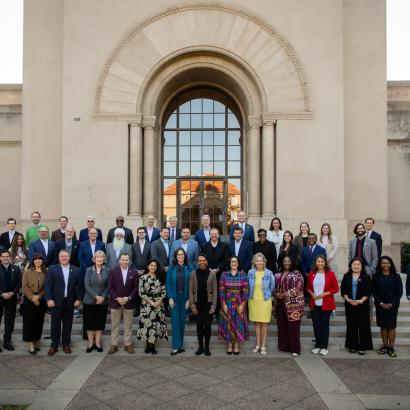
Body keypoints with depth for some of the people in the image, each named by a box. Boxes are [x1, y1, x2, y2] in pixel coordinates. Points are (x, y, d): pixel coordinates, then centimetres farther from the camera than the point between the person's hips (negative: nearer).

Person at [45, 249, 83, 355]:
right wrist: (49, 299, -12)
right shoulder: (52, 269, 1)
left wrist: (78, 299, -2)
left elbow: (80, 286, 6)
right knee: (55, 325, 5)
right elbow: (48, 285, -5)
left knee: (67, 324, 10)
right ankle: (54, 346, 17)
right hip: (56, 302, -1)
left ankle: (66, 345, 21)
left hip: (70, 302, 2)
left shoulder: (76, 270, 5)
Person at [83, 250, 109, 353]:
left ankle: (97, 343, 17)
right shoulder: (89, 270, 0)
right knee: (90, 322, 5)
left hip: (103, 301, 1)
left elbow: (108, 286, -1)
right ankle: (90, 343, 16)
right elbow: (86, 285, -7)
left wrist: (103, 297, -14)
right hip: (89, 301, 0)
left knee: (100, 322, 7)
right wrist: (96, 296, -16)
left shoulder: (107, 271, 0)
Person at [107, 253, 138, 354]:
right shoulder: (113, 272, 0)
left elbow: (135, 287, 0)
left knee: (128, 325, 8)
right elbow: (110, 287, -3)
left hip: (129, 302, 0)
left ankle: (128, 344, 17)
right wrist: (117, 298, -14)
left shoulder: (134, 272, 1)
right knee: (115, 325, 8)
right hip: (115, 302, 0)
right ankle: (114, 345, 17)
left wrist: (128, 298, -12)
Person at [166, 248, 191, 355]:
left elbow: (190, 284, 0)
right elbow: (168, 283, 0)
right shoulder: (171, 268, 1)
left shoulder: (188, 268, 0)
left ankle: (180, 344, 20)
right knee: (175, 322, -2)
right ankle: (177, 346, 2)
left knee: (182, 321, 8)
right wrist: (170, 298, -7)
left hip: (184, 297, 1)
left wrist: (189, 299, -6)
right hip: (174, 297, -1)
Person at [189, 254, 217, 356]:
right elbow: (191, 290, 2)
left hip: (208, 303, -1)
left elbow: (215, 291, -1)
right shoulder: (193, 273, 1)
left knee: (207, 325, 3)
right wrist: (192, 305, -4)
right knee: (199, 325, 7)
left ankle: (207, 347, 16)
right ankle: (200, 347, 19)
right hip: (197, 303, 1)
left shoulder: (212, 274, -1)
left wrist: (213, 305, -6)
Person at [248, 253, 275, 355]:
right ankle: (258, 345, 21)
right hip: (253, 300, 2)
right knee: (256, 323, 10)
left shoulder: (269, 273, -6)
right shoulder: (250, 272, -1)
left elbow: (272, 286, 8)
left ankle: (263, 346, 11)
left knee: (264, 323, 2)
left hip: (265, 301, -2)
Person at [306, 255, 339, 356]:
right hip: (314, 304, 3)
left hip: (326, 304, -2)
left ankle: (324, 347, 12)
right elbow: (308, 287, 14)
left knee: (325, 325, 4)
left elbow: (336, 288, -3)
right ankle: (317, 346, 19)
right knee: (316, 325, 6)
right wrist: (312, 294, -6)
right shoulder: (311, 274, 5)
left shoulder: (330, 274, -3)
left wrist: (325, 294, -14)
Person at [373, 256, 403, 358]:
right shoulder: (376, 277, 2)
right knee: (383, 326, 6)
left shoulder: (396, 276, 0)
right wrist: (380, 303, -10)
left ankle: (391, 348, 7)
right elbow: (374, 292, 3)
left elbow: (400, 291, -1)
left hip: (392, 305, -1)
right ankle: (385, 346, 15)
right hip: (380, 305, 1)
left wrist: (392, 303, -11)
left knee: (391, 326, 0)